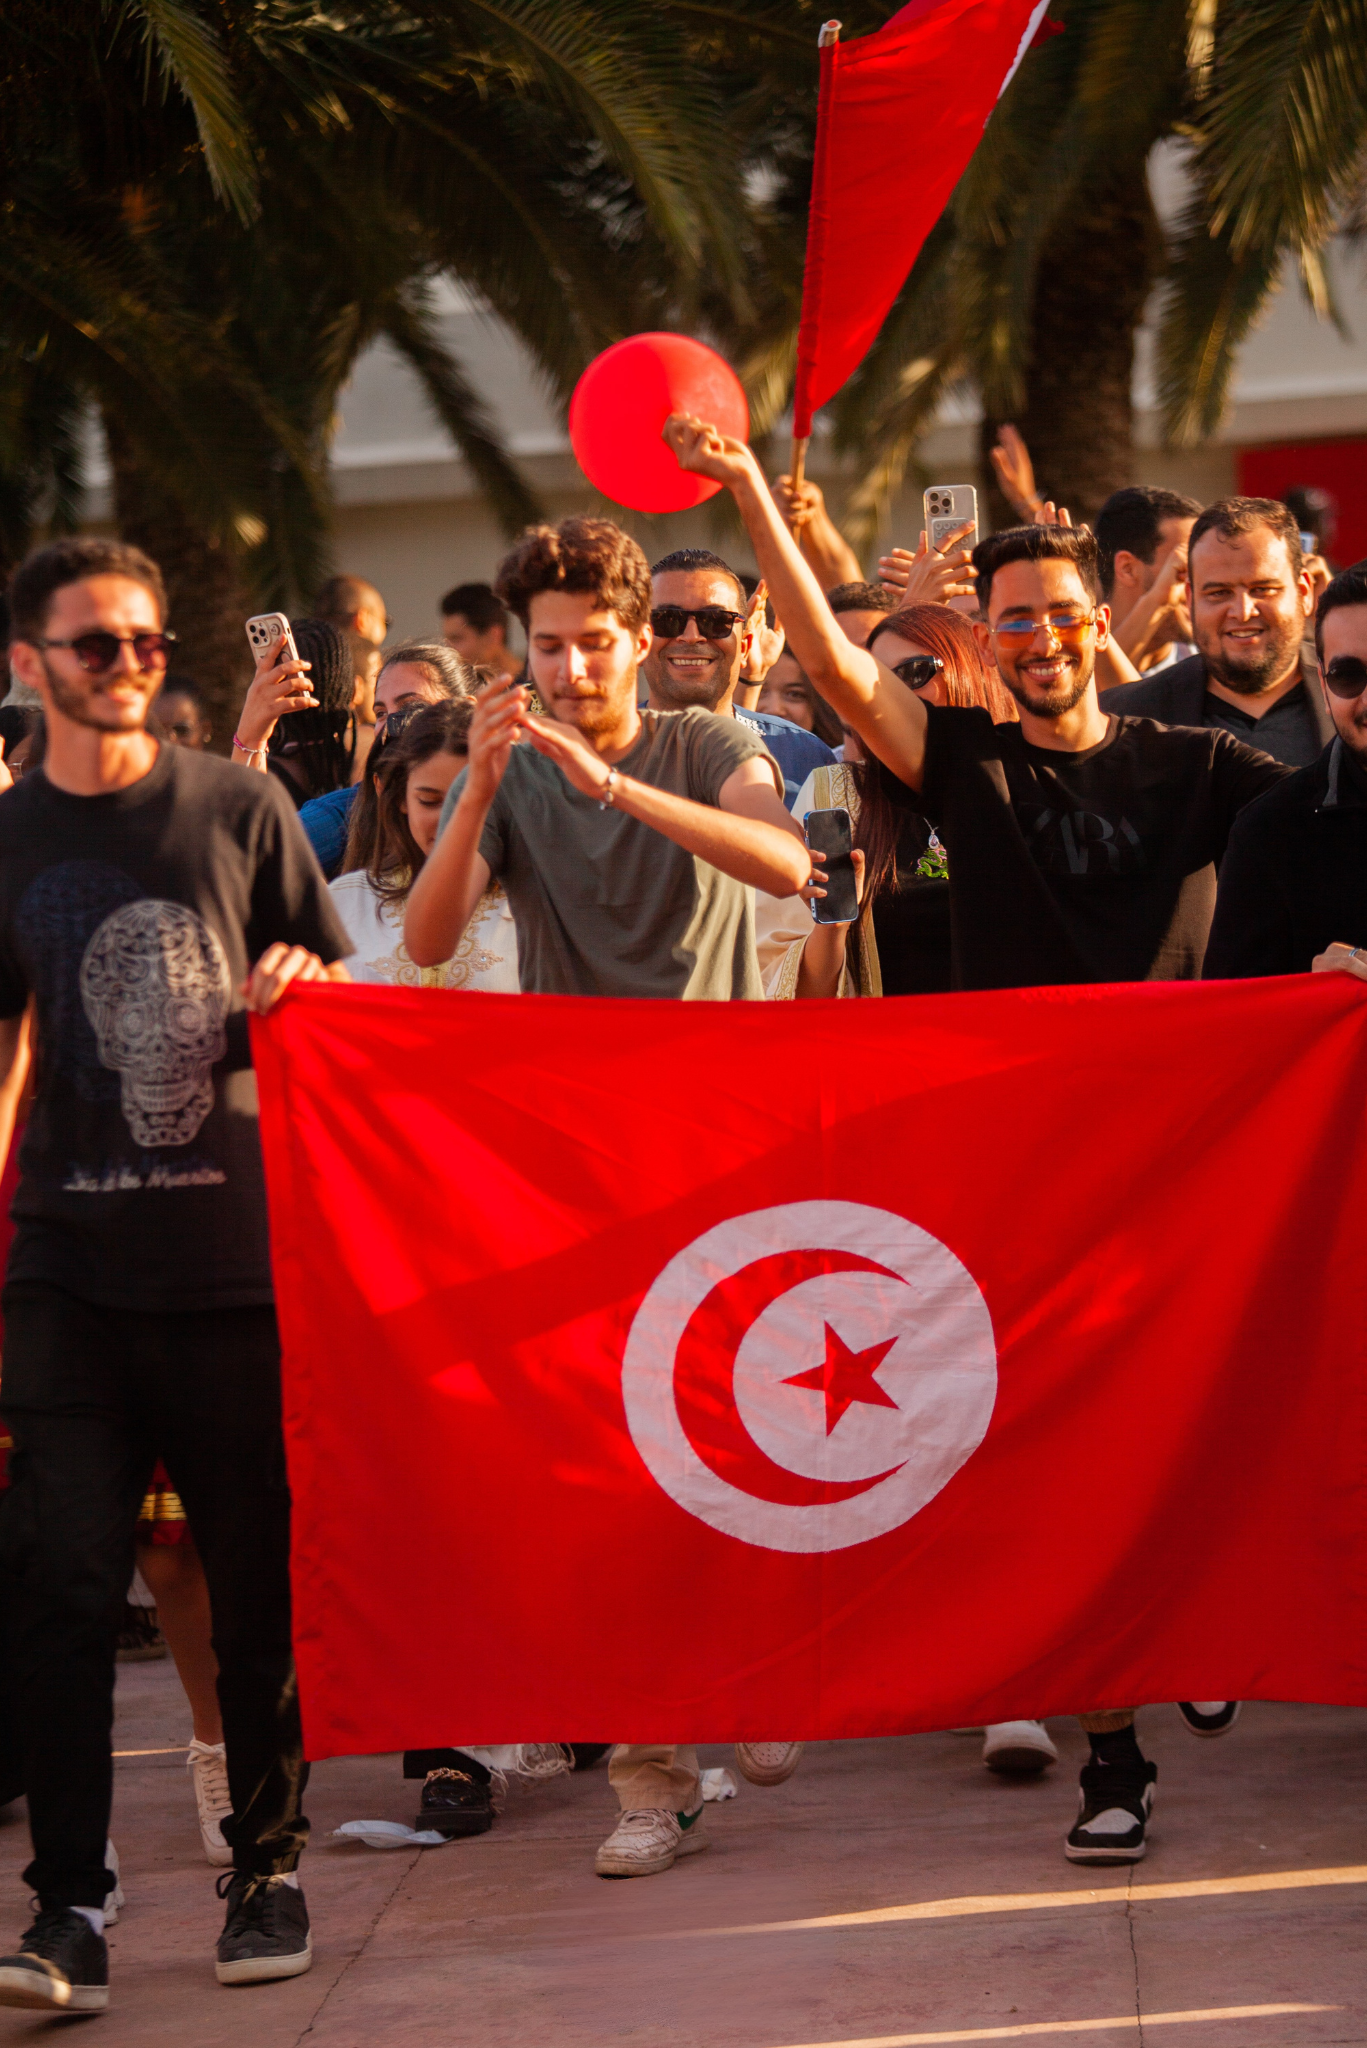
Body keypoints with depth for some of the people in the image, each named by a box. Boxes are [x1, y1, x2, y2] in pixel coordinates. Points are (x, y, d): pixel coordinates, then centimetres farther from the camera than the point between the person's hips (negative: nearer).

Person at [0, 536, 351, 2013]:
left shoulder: (239, 810, 6)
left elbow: (342, 994, 12)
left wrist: (303, 983, -11)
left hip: (239, 1249, 0)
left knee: (263, 1580, 5)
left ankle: (266, 1869, 19)